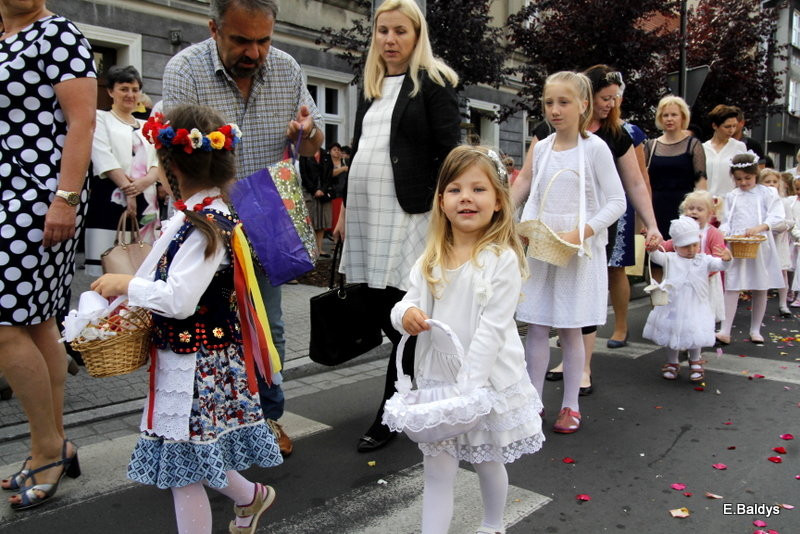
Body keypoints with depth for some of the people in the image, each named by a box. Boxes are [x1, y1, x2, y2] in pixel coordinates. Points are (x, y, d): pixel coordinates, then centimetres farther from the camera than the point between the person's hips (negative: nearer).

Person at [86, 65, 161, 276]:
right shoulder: (100, 118, 8)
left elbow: (158, 162, 11)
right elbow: (105, 159, -6)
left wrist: (144, 181, -10)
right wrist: (128, 188, -16)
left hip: (146, 200, 5)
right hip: (111, 199, -4)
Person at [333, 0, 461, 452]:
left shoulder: (434, 83, -1)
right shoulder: (371, 87, 19)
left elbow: (449, 154, -7)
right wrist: (346, 209, 19)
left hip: (409, 214, -7)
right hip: (368, 212, 7)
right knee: (379, 310, 9)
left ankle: (390, 416, 7)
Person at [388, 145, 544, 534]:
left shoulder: (502, 259, -15)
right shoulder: (431, 259, 1)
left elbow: (493, 328, -19)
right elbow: (410, 301, 4)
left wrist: (468, 385, -24)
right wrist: (406, 314, -20)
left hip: (488, 380, -3)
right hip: (436, 380, 3)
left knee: (489, 463, 20)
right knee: (437, 473, 9)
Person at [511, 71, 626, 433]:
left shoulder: (594, 148, -7)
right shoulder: (542, 148, 7)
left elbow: (617, 201, -9)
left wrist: (581, 233, -21)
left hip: (578, 251, -4)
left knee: (570, 329, 5)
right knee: (536, 327, 5)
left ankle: (570, 405, 20)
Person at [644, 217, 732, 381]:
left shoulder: (704, 260, 2)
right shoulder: (670, 259, 0)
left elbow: (720, 265, -10)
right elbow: (656, 256, -14)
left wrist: (726, 259, -34)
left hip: (695, 308, 0)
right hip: (672, 306, 0)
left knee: (694, 336, 6)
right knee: (671, 334, 11)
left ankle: (695, 363, 32)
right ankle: (672, 363, 31)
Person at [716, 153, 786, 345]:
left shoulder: (767, 193, 2)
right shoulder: (732, 197, 9)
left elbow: (777, 217, -7)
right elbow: (727, 221, 9)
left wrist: (759, 227, -23)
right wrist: (722, 232, -12)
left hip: (760, 246, -1)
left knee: (760, 289, 6)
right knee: (732, 287, -5)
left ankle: (755, 330, 19)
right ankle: (724, 331, -8)